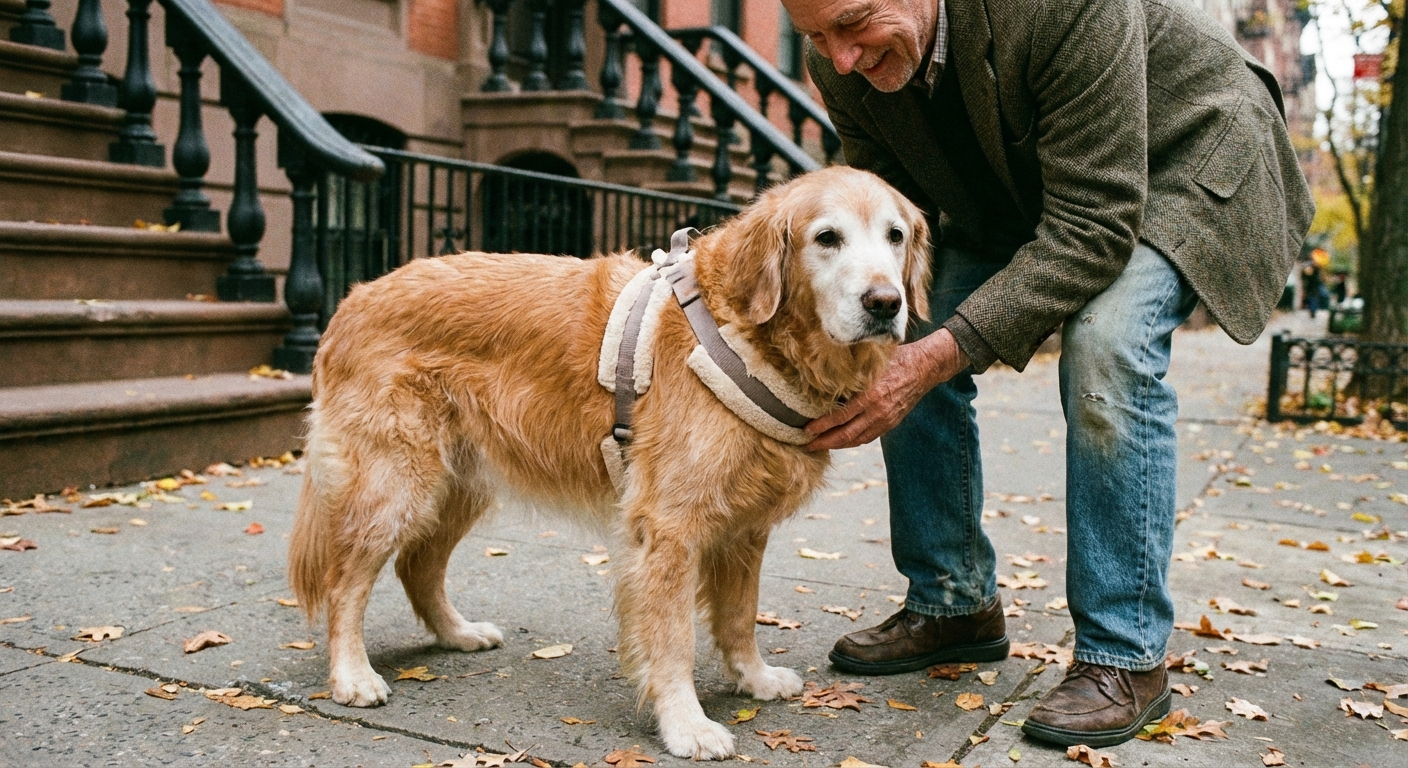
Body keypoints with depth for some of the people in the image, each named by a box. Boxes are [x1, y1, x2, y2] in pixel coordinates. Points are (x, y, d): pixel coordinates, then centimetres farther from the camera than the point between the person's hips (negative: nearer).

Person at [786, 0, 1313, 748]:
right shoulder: (842, 63, -20)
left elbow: (1095, 225, -37)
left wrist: (942, 351, -44)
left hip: (1183, 156, -6)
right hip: (1016, 187, 6)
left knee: (1106, 342, -31)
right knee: (905, 351, -7)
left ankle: (1125, 656, -16)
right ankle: (953, 604, 12)